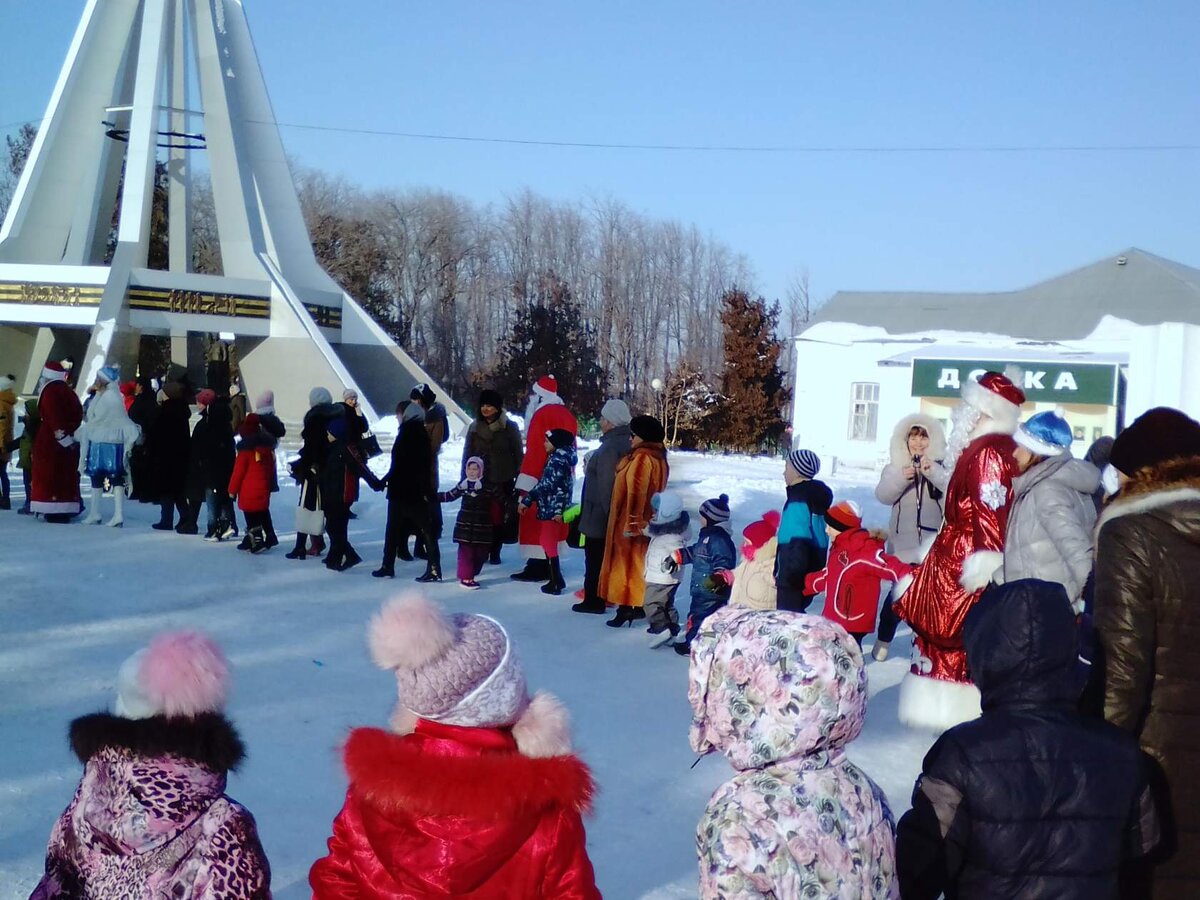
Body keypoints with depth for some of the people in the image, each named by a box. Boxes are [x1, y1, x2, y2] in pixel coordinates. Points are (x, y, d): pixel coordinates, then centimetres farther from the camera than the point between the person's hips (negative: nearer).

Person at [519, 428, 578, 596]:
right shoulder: (565, 457, 13)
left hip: (551, 508, -9)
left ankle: (556, 583, -1)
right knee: (550, 542, 17)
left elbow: (546, 484, -19)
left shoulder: (557, 459, -15)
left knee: (548, 543, -3)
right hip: (557, 508, 9)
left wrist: (527, 500, -13)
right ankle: (556, 579, 22)